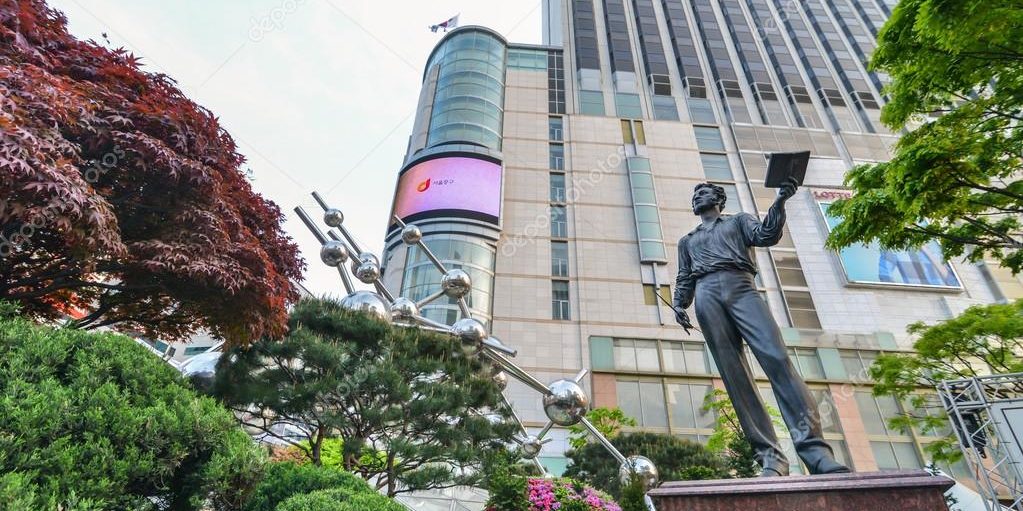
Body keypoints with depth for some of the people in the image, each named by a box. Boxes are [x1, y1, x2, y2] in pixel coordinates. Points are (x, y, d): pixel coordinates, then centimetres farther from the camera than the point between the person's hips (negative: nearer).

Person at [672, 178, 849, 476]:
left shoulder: (738, 220, 28)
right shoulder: (687, 241, 33)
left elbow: (766, 236, 8)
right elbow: (684, 279, 24)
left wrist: (780, 201, -6)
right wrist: (679, 304, 5)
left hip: (741, 288, -1)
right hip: (707, 296, 2)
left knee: (777, 359, -21)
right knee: (734, 376, -11)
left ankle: (816, 451, -25)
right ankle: (770, 457, -15)